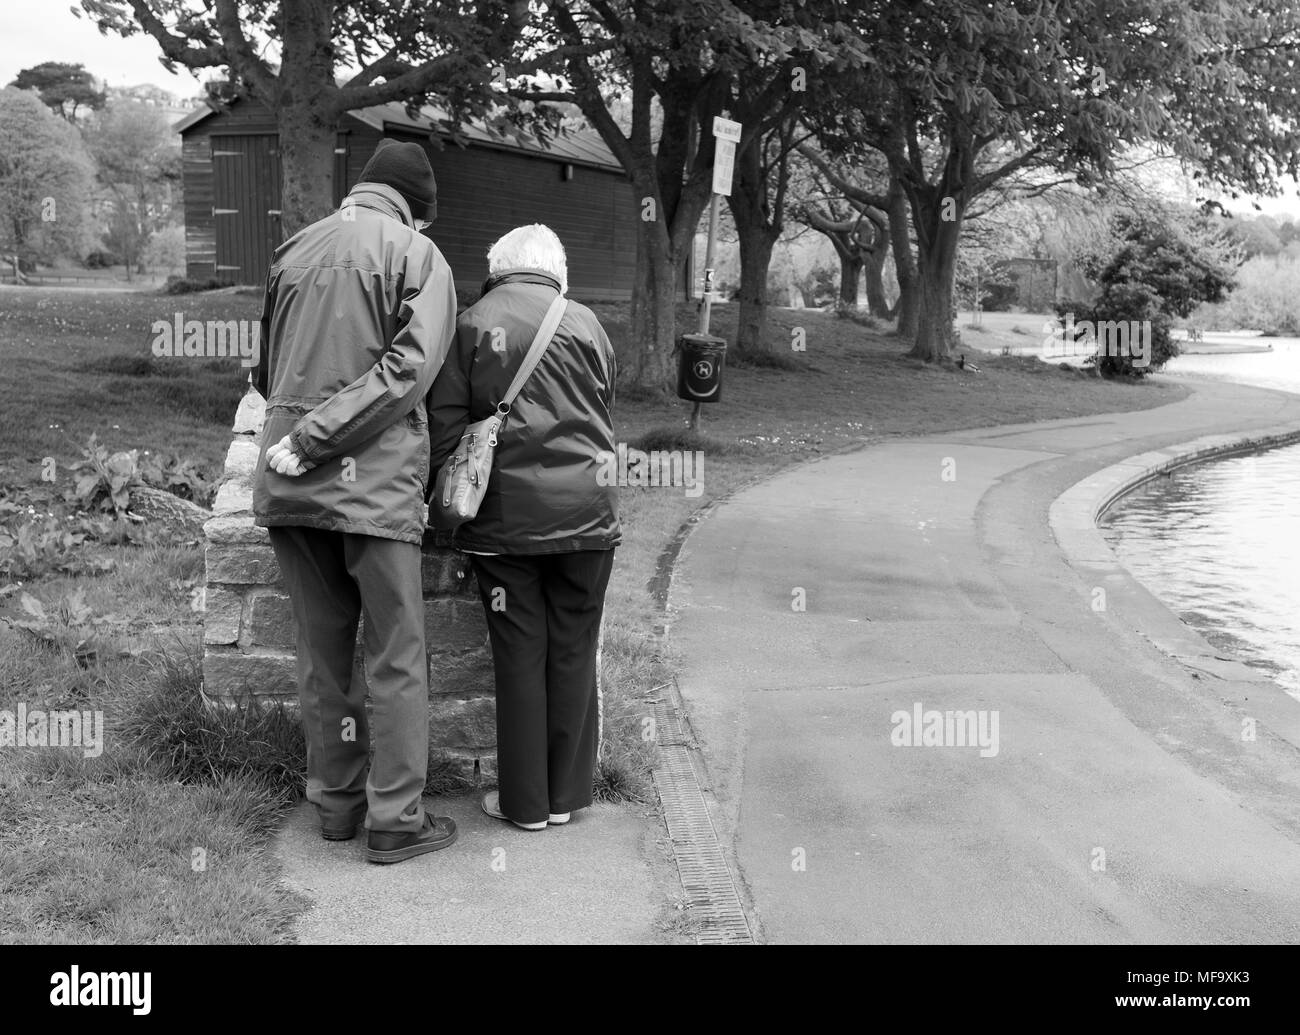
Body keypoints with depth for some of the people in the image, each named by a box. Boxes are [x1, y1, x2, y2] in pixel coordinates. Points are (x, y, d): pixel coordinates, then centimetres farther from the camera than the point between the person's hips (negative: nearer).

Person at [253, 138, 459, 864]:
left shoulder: (294, 250, 15)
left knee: (323, 650, 15)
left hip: (289, 482, 5)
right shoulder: (417, 255, -1)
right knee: (397, 658, 5)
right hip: (373, 480, -5)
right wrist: (317, 440, -15)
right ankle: (396, 820, 10)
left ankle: (336, 801, 26)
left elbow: (267, 370, 20)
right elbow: (410, 366, -14)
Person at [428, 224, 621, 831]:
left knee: (520, 654, 6)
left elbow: (444, 425, -2)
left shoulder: (472, 324, 1)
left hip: (506, 514, -1)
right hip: (585, 512, 2)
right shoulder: (586, 325, 7)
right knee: (574, 652, 10)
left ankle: (525, 801, 14)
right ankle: (568, 793, 19)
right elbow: (604, 416, 12)